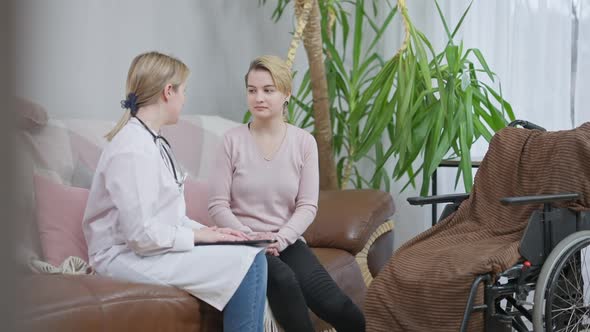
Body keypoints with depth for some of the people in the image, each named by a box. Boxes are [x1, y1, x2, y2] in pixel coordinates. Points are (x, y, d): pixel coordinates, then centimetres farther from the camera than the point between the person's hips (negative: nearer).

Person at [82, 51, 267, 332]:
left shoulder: (152, 142, 12)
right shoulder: (133, 150, -19)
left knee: (254, 254, 2)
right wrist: (198, 235, -12)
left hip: (151, 246, 10)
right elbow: (142, 235, -23)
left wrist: (207, 231, 0)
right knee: (247, 262, -19)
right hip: (127, 257, -10)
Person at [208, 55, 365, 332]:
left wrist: (280, 239, -16)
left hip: (287, 242, 2)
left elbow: (307, 206, 0)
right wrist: (250, 237, -17)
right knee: (283, 279, -34)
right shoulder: (233, 140, -2)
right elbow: (217, 205, -4)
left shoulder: (304, 141, 4)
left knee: (333, 304, -21)